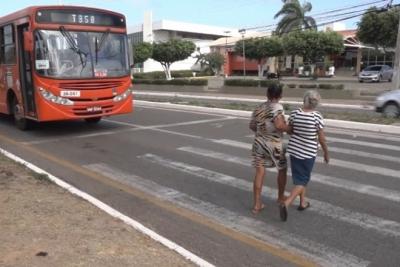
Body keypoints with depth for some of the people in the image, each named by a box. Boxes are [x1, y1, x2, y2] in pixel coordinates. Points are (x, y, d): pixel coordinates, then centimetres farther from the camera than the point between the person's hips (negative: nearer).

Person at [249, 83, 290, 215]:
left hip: (259, 143, 5)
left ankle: (257, 205, 5)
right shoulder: (277, 107, -16)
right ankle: (281, 197, 36)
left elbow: (252, 126, 14)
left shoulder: (258, 108, 4)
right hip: (274, 145, -4)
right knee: (282, 169, 20)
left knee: (259, 173, 6)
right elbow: (279, 125, -29)